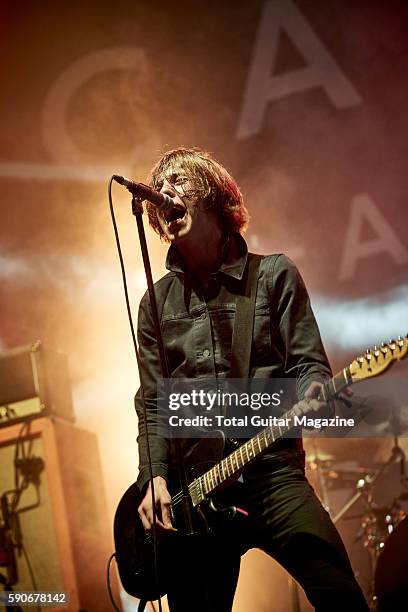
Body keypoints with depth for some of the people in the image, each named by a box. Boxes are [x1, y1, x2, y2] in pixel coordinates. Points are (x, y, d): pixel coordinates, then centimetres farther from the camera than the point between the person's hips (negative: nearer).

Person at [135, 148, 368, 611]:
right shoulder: (157, 302, 15)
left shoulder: (274, 275, 7)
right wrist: (154, 478, -1)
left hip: (270, 469, -3)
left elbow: (309, 365, 2)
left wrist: (312, 396, -21)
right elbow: (151, 404, 14)